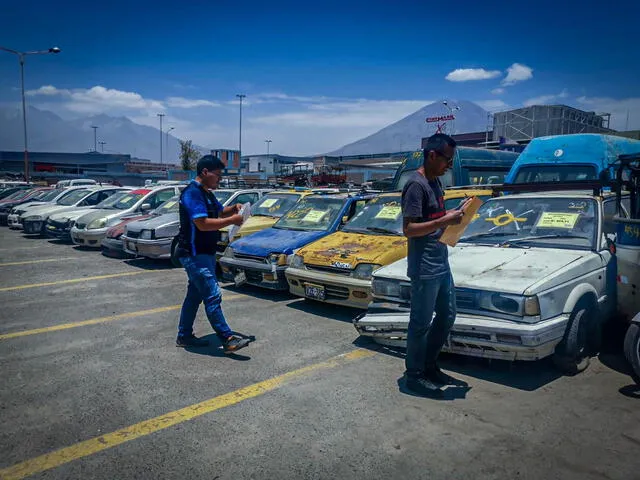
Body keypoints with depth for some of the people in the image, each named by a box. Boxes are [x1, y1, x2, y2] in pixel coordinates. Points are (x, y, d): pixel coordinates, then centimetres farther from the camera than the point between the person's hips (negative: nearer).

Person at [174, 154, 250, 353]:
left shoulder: (206, 194, 15)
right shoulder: (192, 193, -16)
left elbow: (220, 212, 28)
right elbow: (202, 223, -25)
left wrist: (233, 209, 6)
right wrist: (231, 221, -19)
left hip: (205, 253, 11)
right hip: (194, 254, -11)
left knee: (195, 295, 15)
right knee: (213, 295, -11)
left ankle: (184, 336, 25)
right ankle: (228, 340, -9)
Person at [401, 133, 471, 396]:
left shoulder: (435, 182, 13)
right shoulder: (416, 185, -16)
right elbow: (409, 228, -21)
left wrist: (455, 213, 6)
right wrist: (445, 220, -23)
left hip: (441, 262, 10)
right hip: (424, 268, -10)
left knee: (447, 315, 17)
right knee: (421, 322, 2)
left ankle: (429, 365, 32)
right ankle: (414, 375, 17)